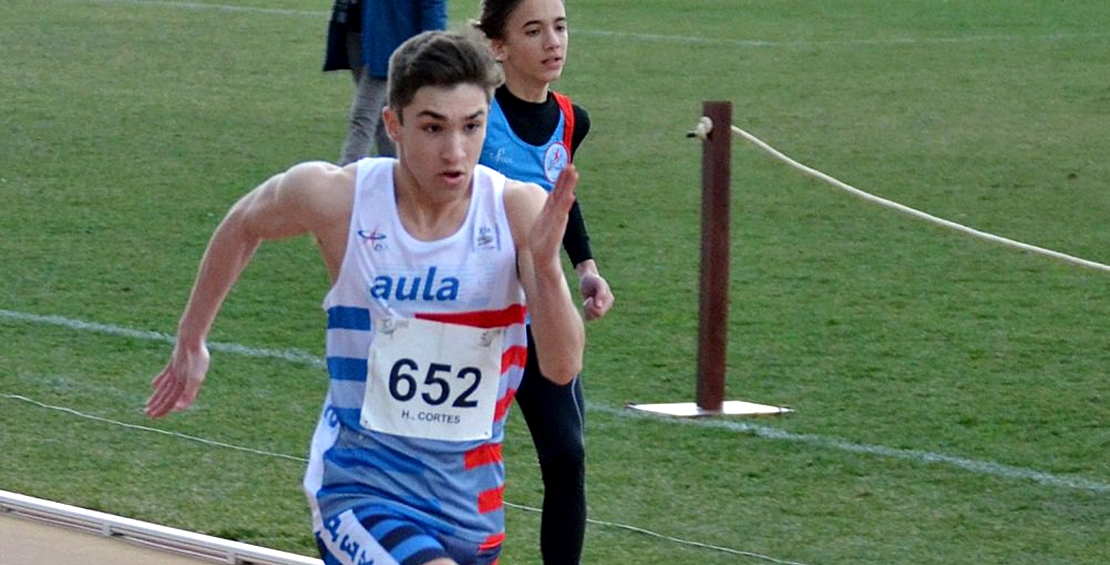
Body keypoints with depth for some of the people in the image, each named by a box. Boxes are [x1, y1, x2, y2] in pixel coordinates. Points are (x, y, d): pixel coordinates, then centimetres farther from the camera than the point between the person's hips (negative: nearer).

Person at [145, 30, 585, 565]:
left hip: (471, 498, 3)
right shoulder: (336, 198, -13)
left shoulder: (520, 210, -12)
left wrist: (545, 262, -34)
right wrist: (190, 341, 19)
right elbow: (243, 227, 9)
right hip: (359, 487, -3)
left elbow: (562, 367, -18)